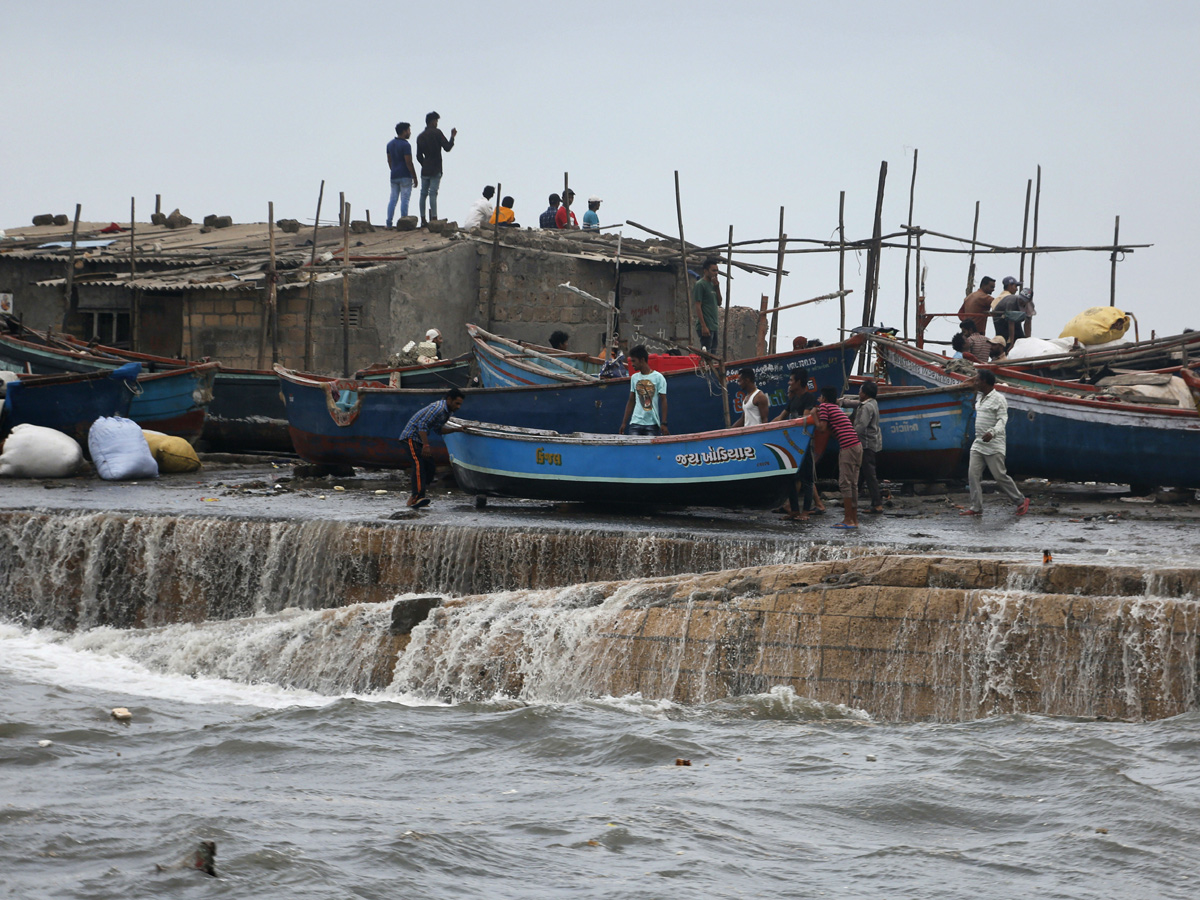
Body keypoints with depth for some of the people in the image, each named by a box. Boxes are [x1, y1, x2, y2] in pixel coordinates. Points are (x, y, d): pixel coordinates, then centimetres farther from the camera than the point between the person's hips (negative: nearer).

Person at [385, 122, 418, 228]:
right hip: (405, 176, -7)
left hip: (394, 176, 7)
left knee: (393, 199, 9)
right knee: (404, 199, -3)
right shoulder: (405, 145, -14)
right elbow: (408, 163, -16)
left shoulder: (390, 144, 9)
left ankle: (389, 223, 6)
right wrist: (414, 177, -10)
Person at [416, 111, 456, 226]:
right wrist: (452, 137, 4)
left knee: (423, 193, 8)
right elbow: (447, 148, -10)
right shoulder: (436, 132, -7)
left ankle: (423, 220, 7)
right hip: (435, 170, -5)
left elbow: (419, 156, 14)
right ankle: (434, 220, -13)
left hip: (425, 169, 5)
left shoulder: (420, 136, 11)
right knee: (433, 193, -9)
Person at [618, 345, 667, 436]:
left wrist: (664, 424, -12)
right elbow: (631, 401, 15)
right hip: (635, 423, 4)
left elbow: (664, 401, -5)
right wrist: (624, 423, 11)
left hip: (652, 423, -3)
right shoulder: (634, 378, 11)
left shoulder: (658, 377, -3)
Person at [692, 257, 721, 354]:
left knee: (713, 353, 8)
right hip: (706, 327, -9)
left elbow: (719, 303, 16)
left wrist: (717, 287, 2)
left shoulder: (712, 284, 17)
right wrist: (704, 326, -19)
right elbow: (698, 307, -13)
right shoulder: (700, 285, -9)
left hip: (713, 326, 9)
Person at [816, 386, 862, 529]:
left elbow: (823, 428, -7)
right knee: (853, 483, 11)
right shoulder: (837, 408, 26)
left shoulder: (824, 406, 1)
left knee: (845, 483, -6)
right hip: (857, 446, 9)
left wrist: (815, 415, 7)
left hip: (847, 447, -9)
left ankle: (848, 520, -8)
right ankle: (854, 519, 13)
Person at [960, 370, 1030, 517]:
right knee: (973, 474, -4)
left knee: (999, 476, -5)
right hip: (978, 444, 8)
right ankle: (976, 508, -2)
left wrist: (992, 432, -34)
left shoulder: (998, 399, -11)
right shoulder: (979, 397, 14)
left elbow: (1002, 420, -20)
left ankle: (1021, 501, 12)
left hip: (993, 446, -8)